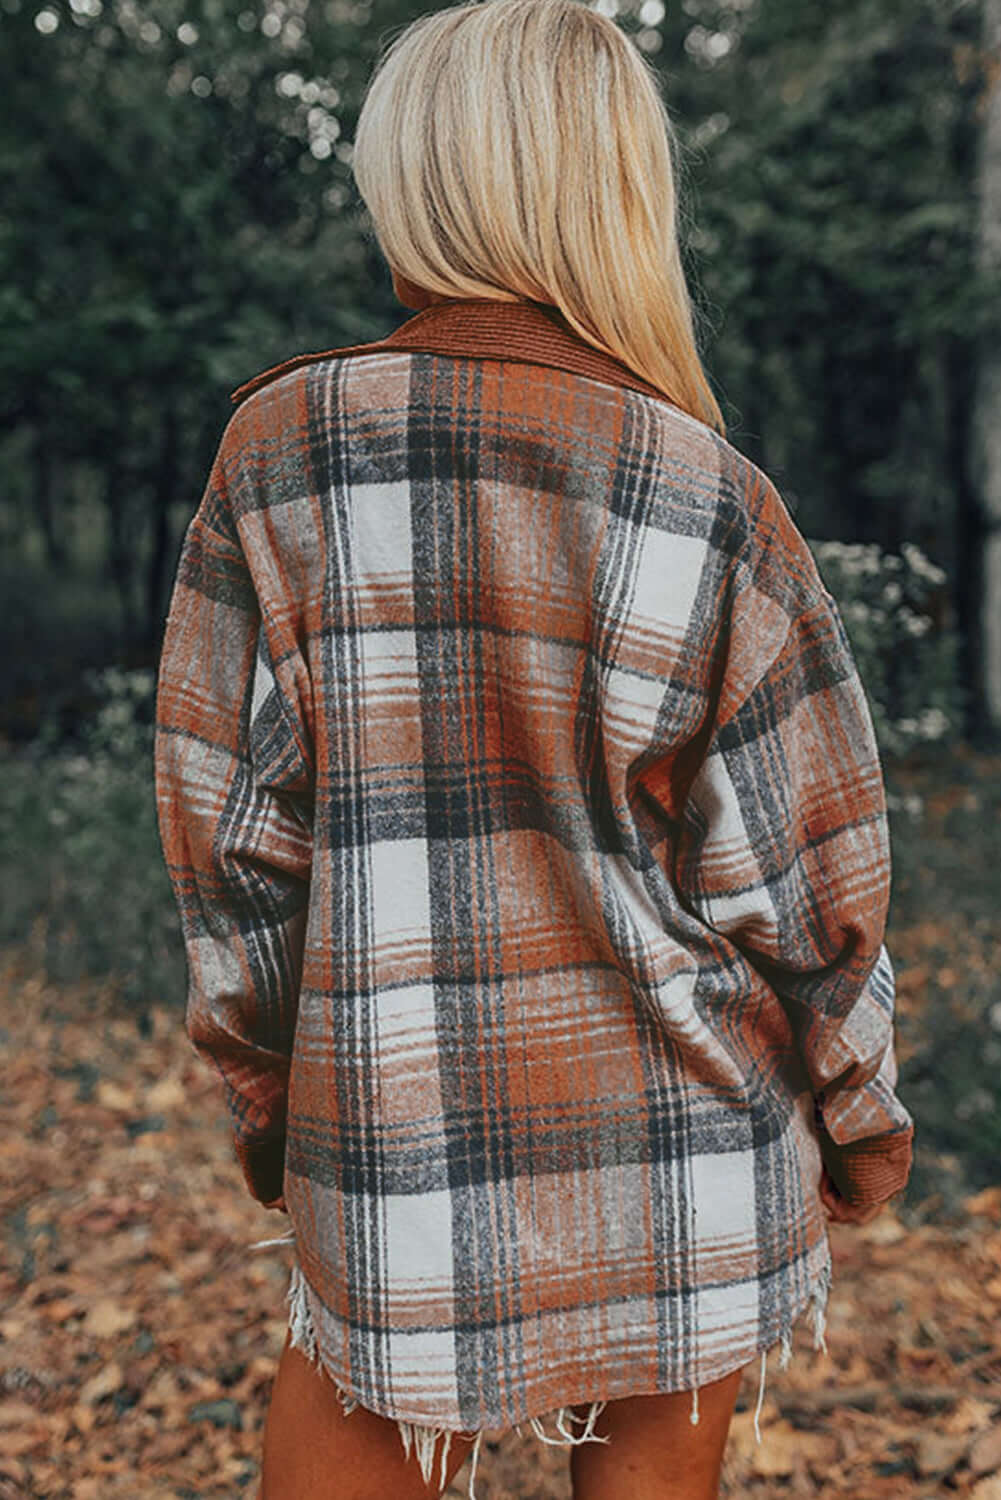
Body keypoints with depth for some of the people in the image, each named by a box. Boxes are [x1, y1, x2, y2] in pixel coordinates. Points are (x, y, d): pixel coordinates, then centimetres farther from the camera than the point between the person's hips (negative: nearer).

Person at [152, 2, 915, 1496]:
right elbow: (801, 878, -5)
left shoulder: (279, 454, -9)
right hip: (684, 1158, 1)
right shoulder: (713, 503, -10)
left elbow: (228, 829, -4)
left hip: (399, 1141, 0)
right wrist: (860, 1121, 11)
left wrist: (262, 1093, 10)